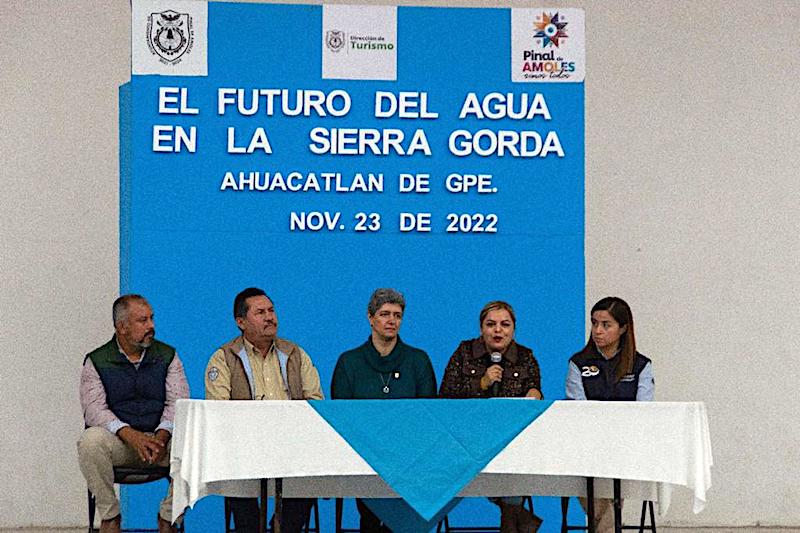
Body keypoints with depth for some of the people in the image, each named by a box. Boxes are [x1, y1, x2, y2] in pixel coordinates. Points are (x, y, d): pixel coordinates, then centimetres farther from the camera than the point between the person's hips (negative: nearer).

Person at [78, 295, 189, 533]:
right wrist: (131, 435, -26)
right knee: (90, 440, -33)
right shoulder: (97, 361, 5)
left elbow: (177, 402, -1)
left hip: (160, 439, 1)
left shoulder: (168, 356, 10)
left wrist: (162, 435, -22)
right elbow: (94, 409, -9)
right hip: (117, 440, -1)